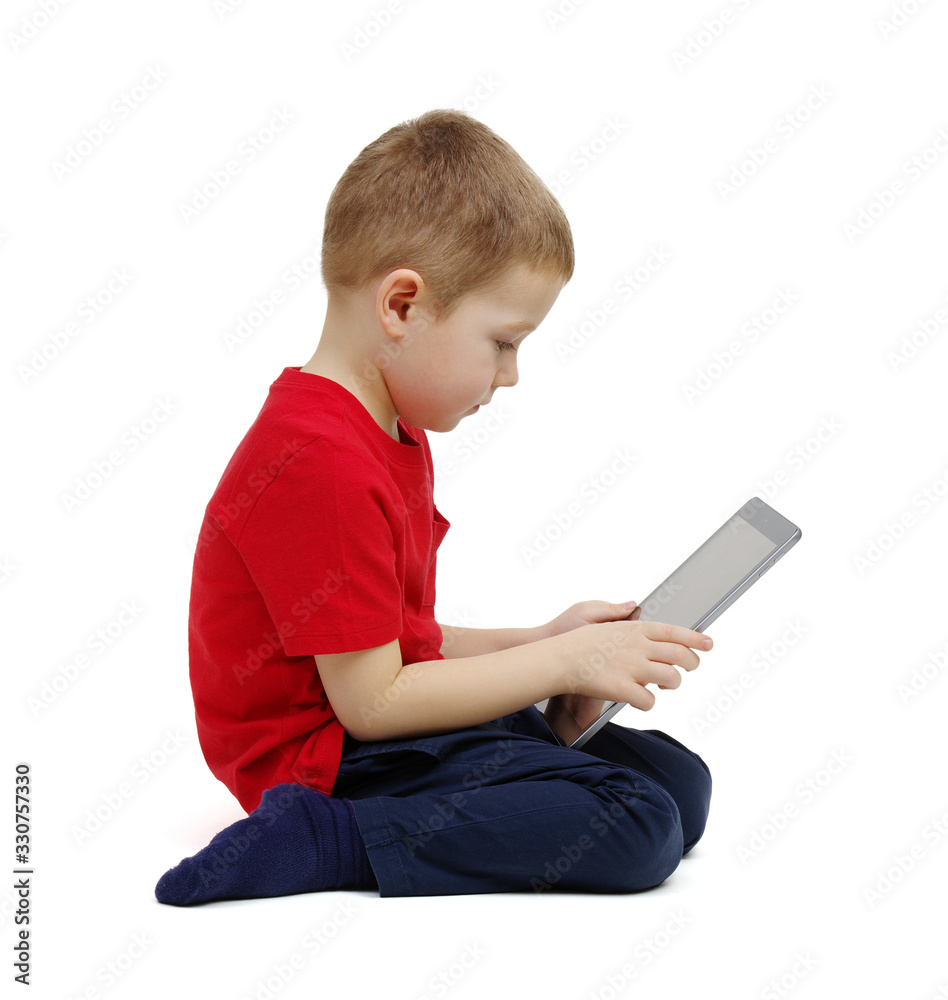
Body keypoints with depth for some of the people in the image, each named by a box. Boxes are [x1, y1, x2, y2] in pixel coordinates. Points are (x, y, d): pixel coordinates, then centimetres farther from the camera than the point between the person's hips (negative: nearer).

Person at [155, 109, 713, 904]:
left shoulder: (392, 434, 13)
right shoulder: (319, 466, -21)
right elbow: (371, 702, -20)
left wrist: (535, 644, 2)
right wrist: (563, 661, -15)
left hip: (402, 723, 11)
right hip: (330, 760, -11)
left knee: (681, 779, 5)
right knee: (636, 827, -21)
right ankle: (326, 840, -17)